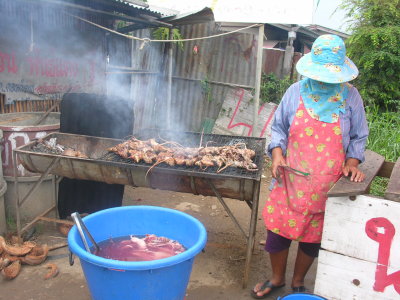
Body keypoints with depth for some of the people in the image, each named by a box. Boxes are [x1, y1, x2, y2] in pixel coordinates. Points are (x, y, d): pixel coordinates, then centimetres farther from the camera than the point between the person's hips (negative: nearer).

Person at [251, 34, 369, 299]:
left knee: (313, 237, 13)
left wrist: (352, 163, -8)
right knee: (278, 230, 9)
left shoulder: (350, 96, -3)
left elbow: (358, 137, 7)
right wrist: (277, 153, -10)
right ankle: (277, 278, 36)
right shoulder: (296, 92, -4)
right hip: (291, 179, 0)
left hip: (327, 186, 0)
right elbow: (279, 127, 5)